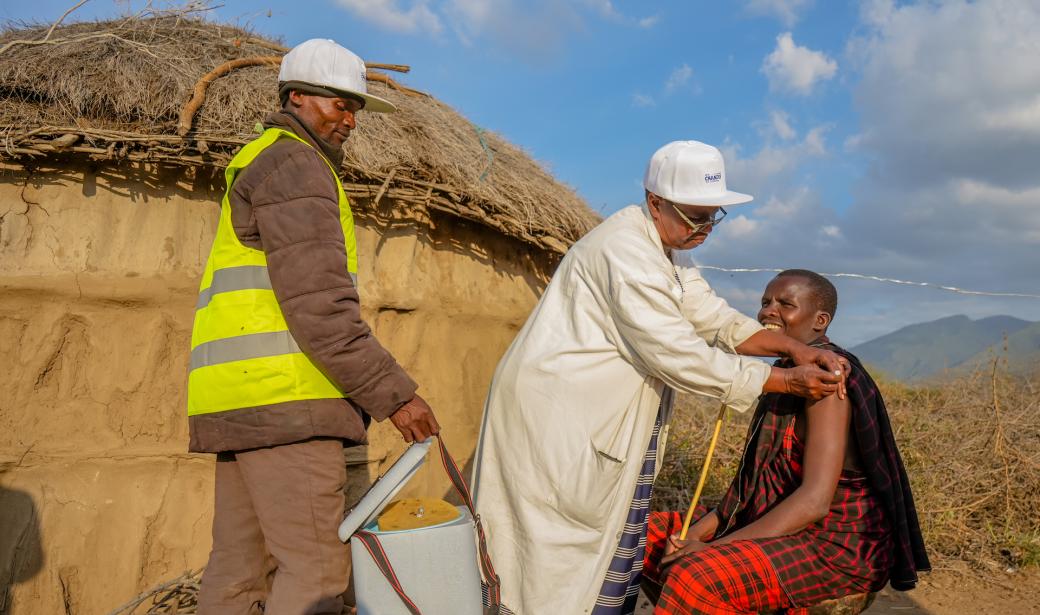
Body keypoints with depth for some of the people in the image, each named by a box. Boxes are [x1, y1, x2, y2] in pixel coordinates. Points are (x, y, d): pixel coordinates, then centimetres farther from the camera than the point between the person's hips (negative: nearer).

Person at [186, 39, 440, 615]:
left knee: (239, 565, 12)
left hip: (239, 400, 10)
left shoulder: (258, 165, 27)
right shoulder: (294, 163, -6)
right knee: (315, 568, -7)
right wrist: (394, 394, -15)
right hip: (283, 400, -10)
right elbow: (318, 305, -17)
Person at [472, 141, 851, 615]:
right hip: (558, 415, -10)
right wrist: (785, 381, -19)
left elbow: (714, 318, 7)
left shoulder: (663, 252, 12)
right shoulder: (625, 251, -21)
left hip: (596, 418, 10)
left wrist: (793, 348, -8)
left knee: (616, 537, 14)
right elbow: (677, 355, -24)